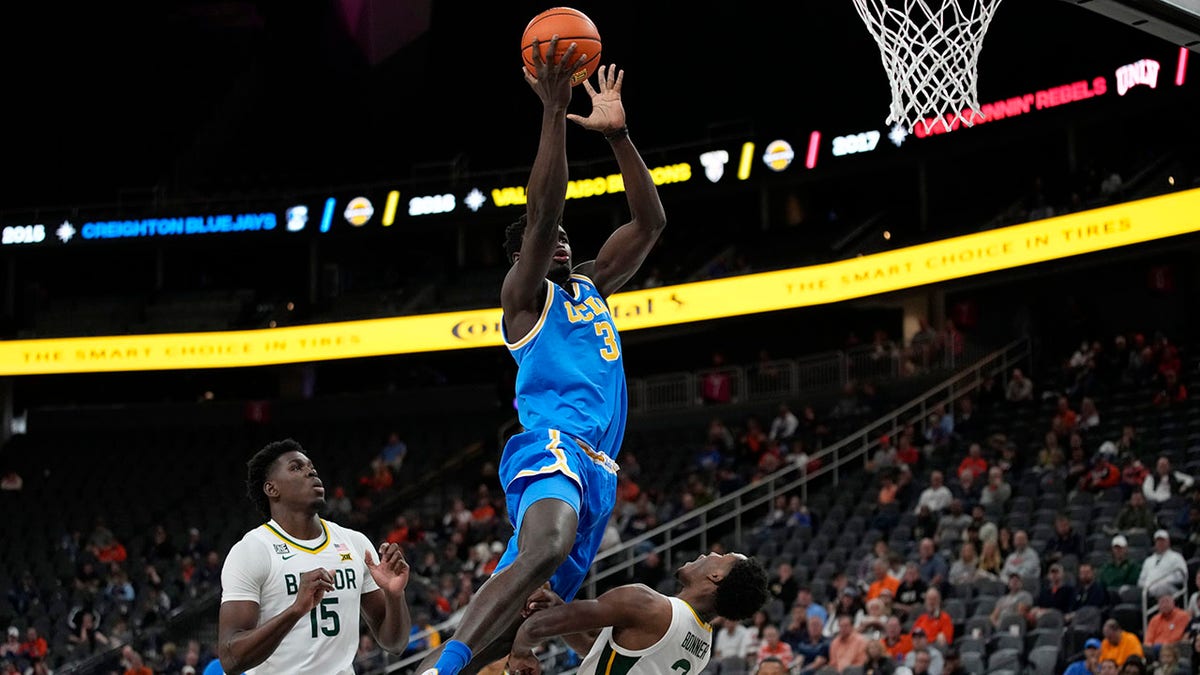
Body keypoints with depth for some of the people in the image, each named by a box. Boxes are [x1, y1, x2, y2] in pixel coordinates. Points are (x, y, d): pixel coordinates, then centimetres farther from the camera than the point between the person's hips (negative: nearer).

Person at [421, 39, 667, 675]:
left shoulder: (590, 287, 25)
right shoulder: (523, 295, 4)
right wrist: (554, 112, -15)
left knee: (515, 619, 3)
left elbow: (650, 221, 21)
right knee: (547, 547, -38)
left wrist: (617, 132, 12)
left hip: (596, 470, 8)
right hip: (550, 446, -8)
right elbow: (541, 213, -12)